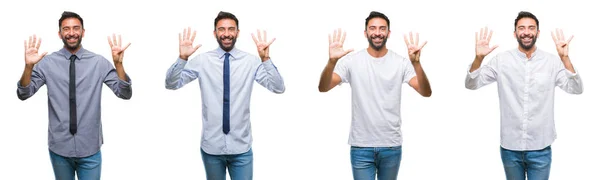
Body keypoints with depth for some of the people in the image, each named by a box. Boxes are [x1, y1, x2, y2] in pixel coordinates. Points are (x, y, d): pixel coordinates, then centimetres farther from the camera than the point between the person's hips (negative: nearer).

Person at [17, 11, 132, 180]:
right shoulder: (47, 63, -2)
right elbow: (23, 94, -4)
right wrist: (28, 66, -21)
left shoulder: (99, 62, -3)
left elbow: (125, 94, -8)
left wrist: (118, 64, -24)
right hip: (59, 146, 1)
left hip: (89, 147, -1)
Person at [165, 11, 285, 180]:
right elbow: (171, 84, -4)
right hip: (211, 146, 1)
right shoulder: (202, 61, -2)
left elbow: (279, 88, -11)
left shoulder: (251, 61, -3)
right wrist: (182, 58, -20)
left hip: (241, 147, -1)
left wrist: (266, 59, -26)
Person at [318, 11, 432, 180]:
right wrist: (332, 61, -33)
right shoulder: (352, 61, -3)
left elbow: (426, 92, -15)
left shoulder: (401, 62, -2)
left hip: (391, 146, 1)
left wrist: (416, 63, -32)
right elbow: (323, 88, -14)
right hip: (361, 146, -1)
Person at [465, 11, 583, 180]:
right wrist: (478, 58, -22)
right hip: (509, 147, 1)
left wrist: (565, 58, -26)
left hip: (540, 148, -1)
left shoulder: (552, 61, -3)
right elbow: (471, 84, -4)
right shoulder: (501, 60, -2)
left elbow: (576, 89, -11)